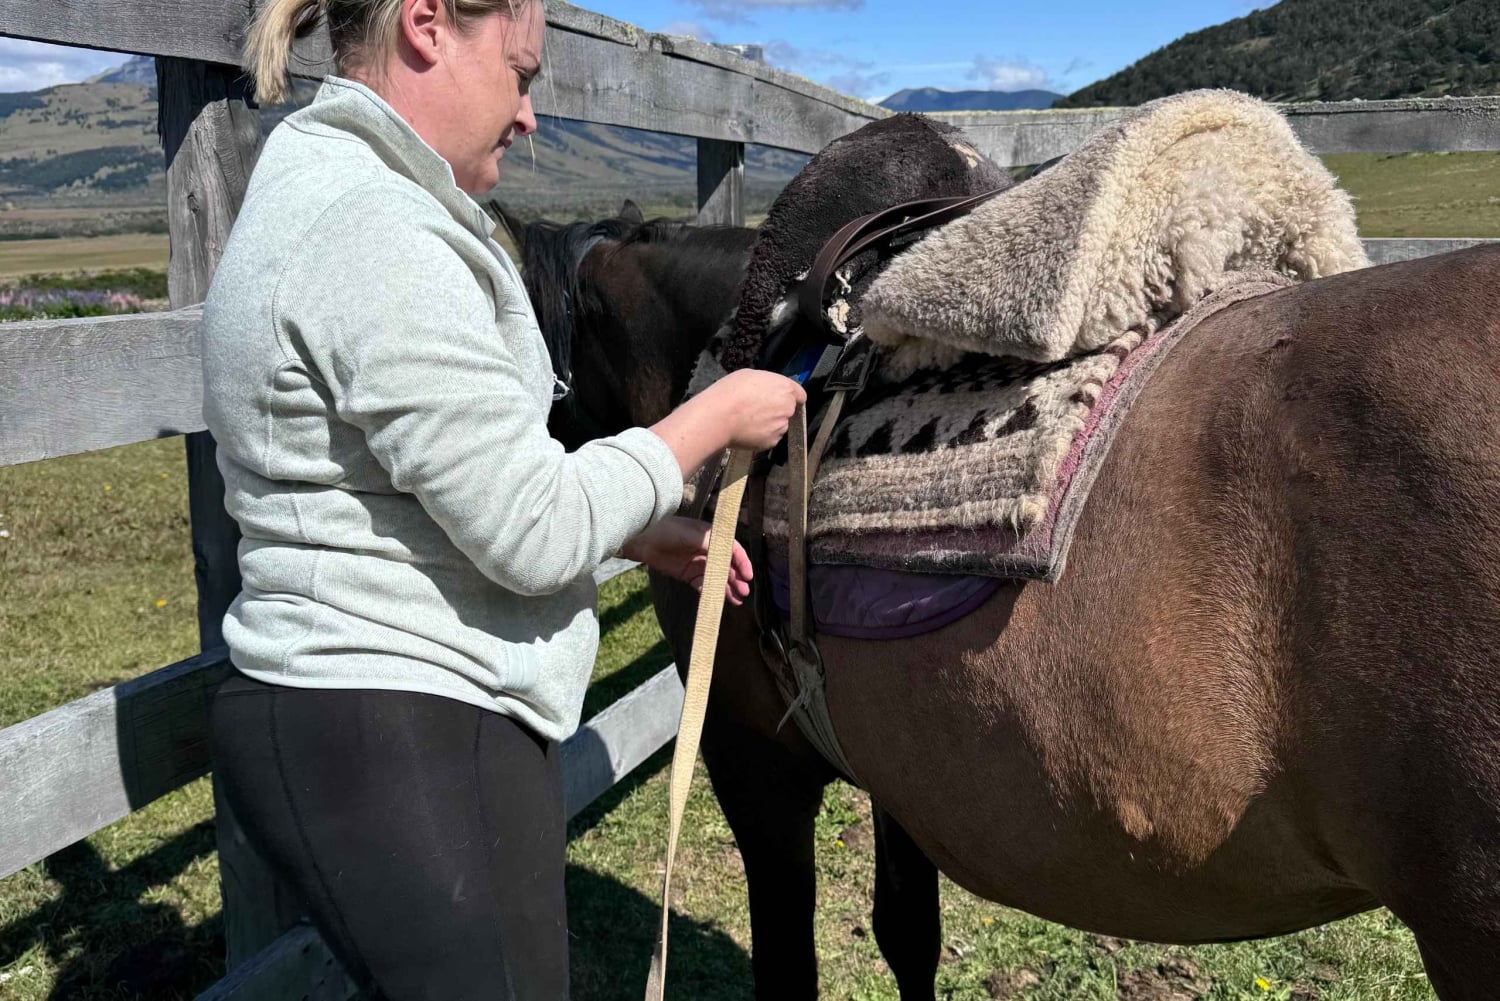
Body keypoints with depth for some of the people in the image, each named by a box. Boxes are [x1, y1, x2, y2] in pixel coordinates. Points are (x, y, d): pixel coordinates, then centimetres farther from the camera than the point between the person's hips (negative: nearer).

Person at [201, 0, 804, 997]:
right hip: (403, 740, -11)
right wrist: (719, 415, -7)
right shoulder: (374, 233, -20)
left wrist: (641, 533, 14)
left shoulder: (338, 197, 14)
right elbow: (535, 534, -20)